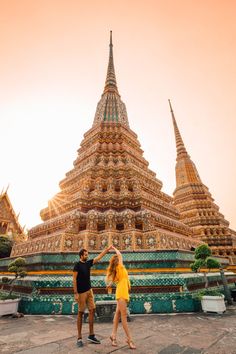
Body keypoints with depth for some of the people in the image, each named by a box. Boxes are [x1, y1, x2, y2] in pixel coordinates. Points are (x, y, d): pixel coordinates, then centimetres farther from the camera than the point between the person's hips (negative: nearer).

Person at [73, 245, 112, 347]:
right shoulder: (77, 265, -12)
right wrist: (75, 293, -18)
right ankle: (79, 338, 16)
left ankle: (91, 335, 17)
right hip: (81, 292, -7)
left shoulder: (88, 263, 6)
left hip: (89, 290, 7)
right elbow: (74, 279, -14)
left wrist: (107, 249, 4)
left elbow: (99, 257, 7)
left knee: (92, 310, 6)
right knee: (80, 313, 3)